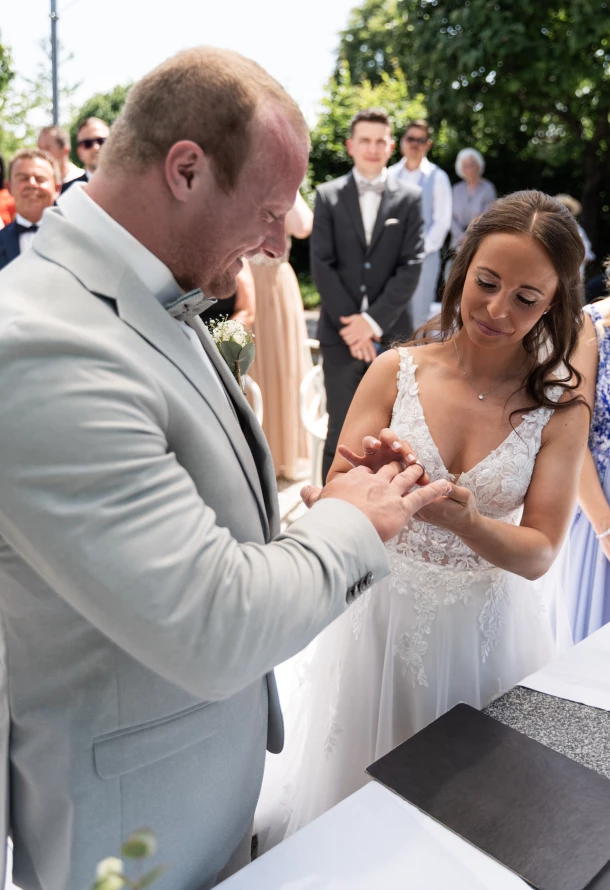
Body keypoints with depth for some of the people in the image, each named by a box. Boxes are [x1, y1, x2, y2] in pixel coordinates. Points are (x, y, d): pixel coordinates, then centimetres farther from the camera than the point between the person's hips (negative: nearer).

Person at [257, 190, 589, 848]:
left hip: (485, 627, 0)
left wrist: (462, 520, -31)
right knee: (355, 795, 18)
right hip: (382, 612, 0)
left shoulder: (559, 408, -9)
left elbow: (538, 554, -11)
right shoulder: (397, 371, -10)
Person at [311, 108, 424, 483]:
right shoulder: (328, 195, 7)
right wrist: (351, 324, -10)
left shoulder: (410, 197, 7)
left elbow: (411, 266, -1)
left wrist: (374, 320, -11)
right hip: (341, 333, -1)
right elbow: (322, 264, -1)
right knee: (341, 433, 1)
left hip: (392, 333, 1)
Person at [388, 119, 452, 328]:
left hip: (425, 256, -2)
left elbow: (442, 221, -1)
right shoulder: (391, 175, 10)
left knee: (419, 314, -1)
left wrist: (421, 250, -9)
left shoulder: (437, 177, 2)